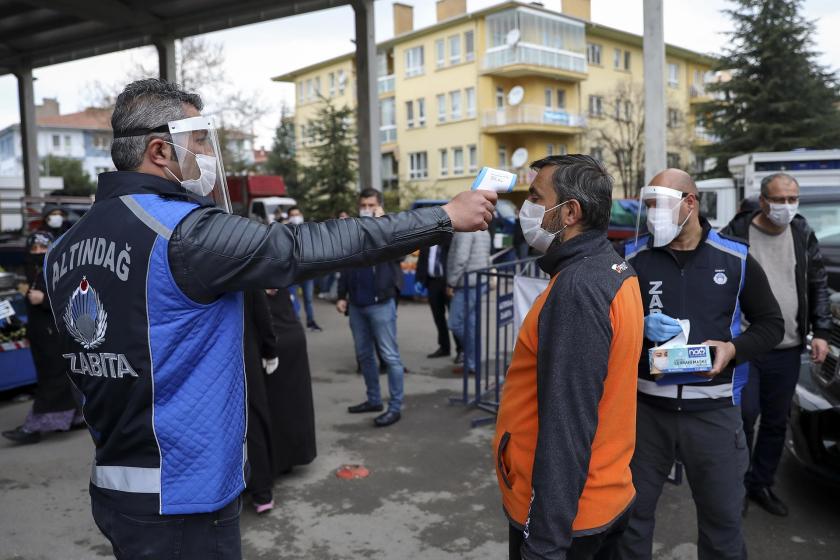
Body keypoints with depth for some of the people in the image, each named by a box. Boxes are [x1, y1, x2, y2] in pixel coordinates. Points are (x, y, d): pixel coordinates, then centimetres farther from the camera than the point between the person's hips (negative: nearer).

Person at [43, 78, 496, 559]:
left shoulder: (66, 247, 4)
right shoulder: (184, 230, -22)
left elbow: (90, 356, 13)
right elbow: (309, 247, -22)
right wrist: (447, 216, -16)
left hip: (114, 485, 8)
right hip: (178, 502, -8)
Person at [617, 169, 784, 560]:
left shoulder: (736, 259, 0)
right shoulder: (632, 258, -1)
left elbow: (771, 323, 7)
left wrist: (733, 348, -12)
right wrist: (640, 327, -16)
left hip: (713, 411, 0)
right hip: (645, 408, 1)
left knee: (723, 517, 15)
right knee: (631, 511, 13)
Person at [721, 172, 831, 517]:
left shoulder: (803, 234, 7)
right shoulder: (736, 234, -7)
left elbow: (819, 285, 12)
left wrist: (820, 332, 4)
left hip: (788, 349, 5)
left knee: (776, 422, 12)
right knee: (745, 415, -4)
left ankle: (761, 485, 29)